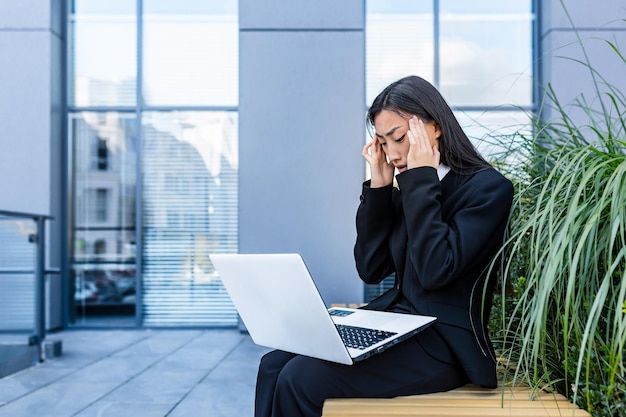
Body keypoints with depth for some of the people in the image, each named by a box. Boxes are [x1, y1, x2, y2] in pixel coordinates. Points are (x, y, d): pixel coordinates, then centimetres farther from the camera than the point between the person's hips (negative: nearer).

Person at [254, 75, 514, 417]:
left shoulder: (488, 188, -10)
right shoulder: (408, 189, 11)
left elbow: (436, 271, -22)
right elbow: (371, 270, 6)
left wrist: (421, 179, -16)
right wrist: (379, 185, 0)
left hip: (442, 345, -7)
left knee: (302, 378, -21)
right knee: (275, 364, -9)